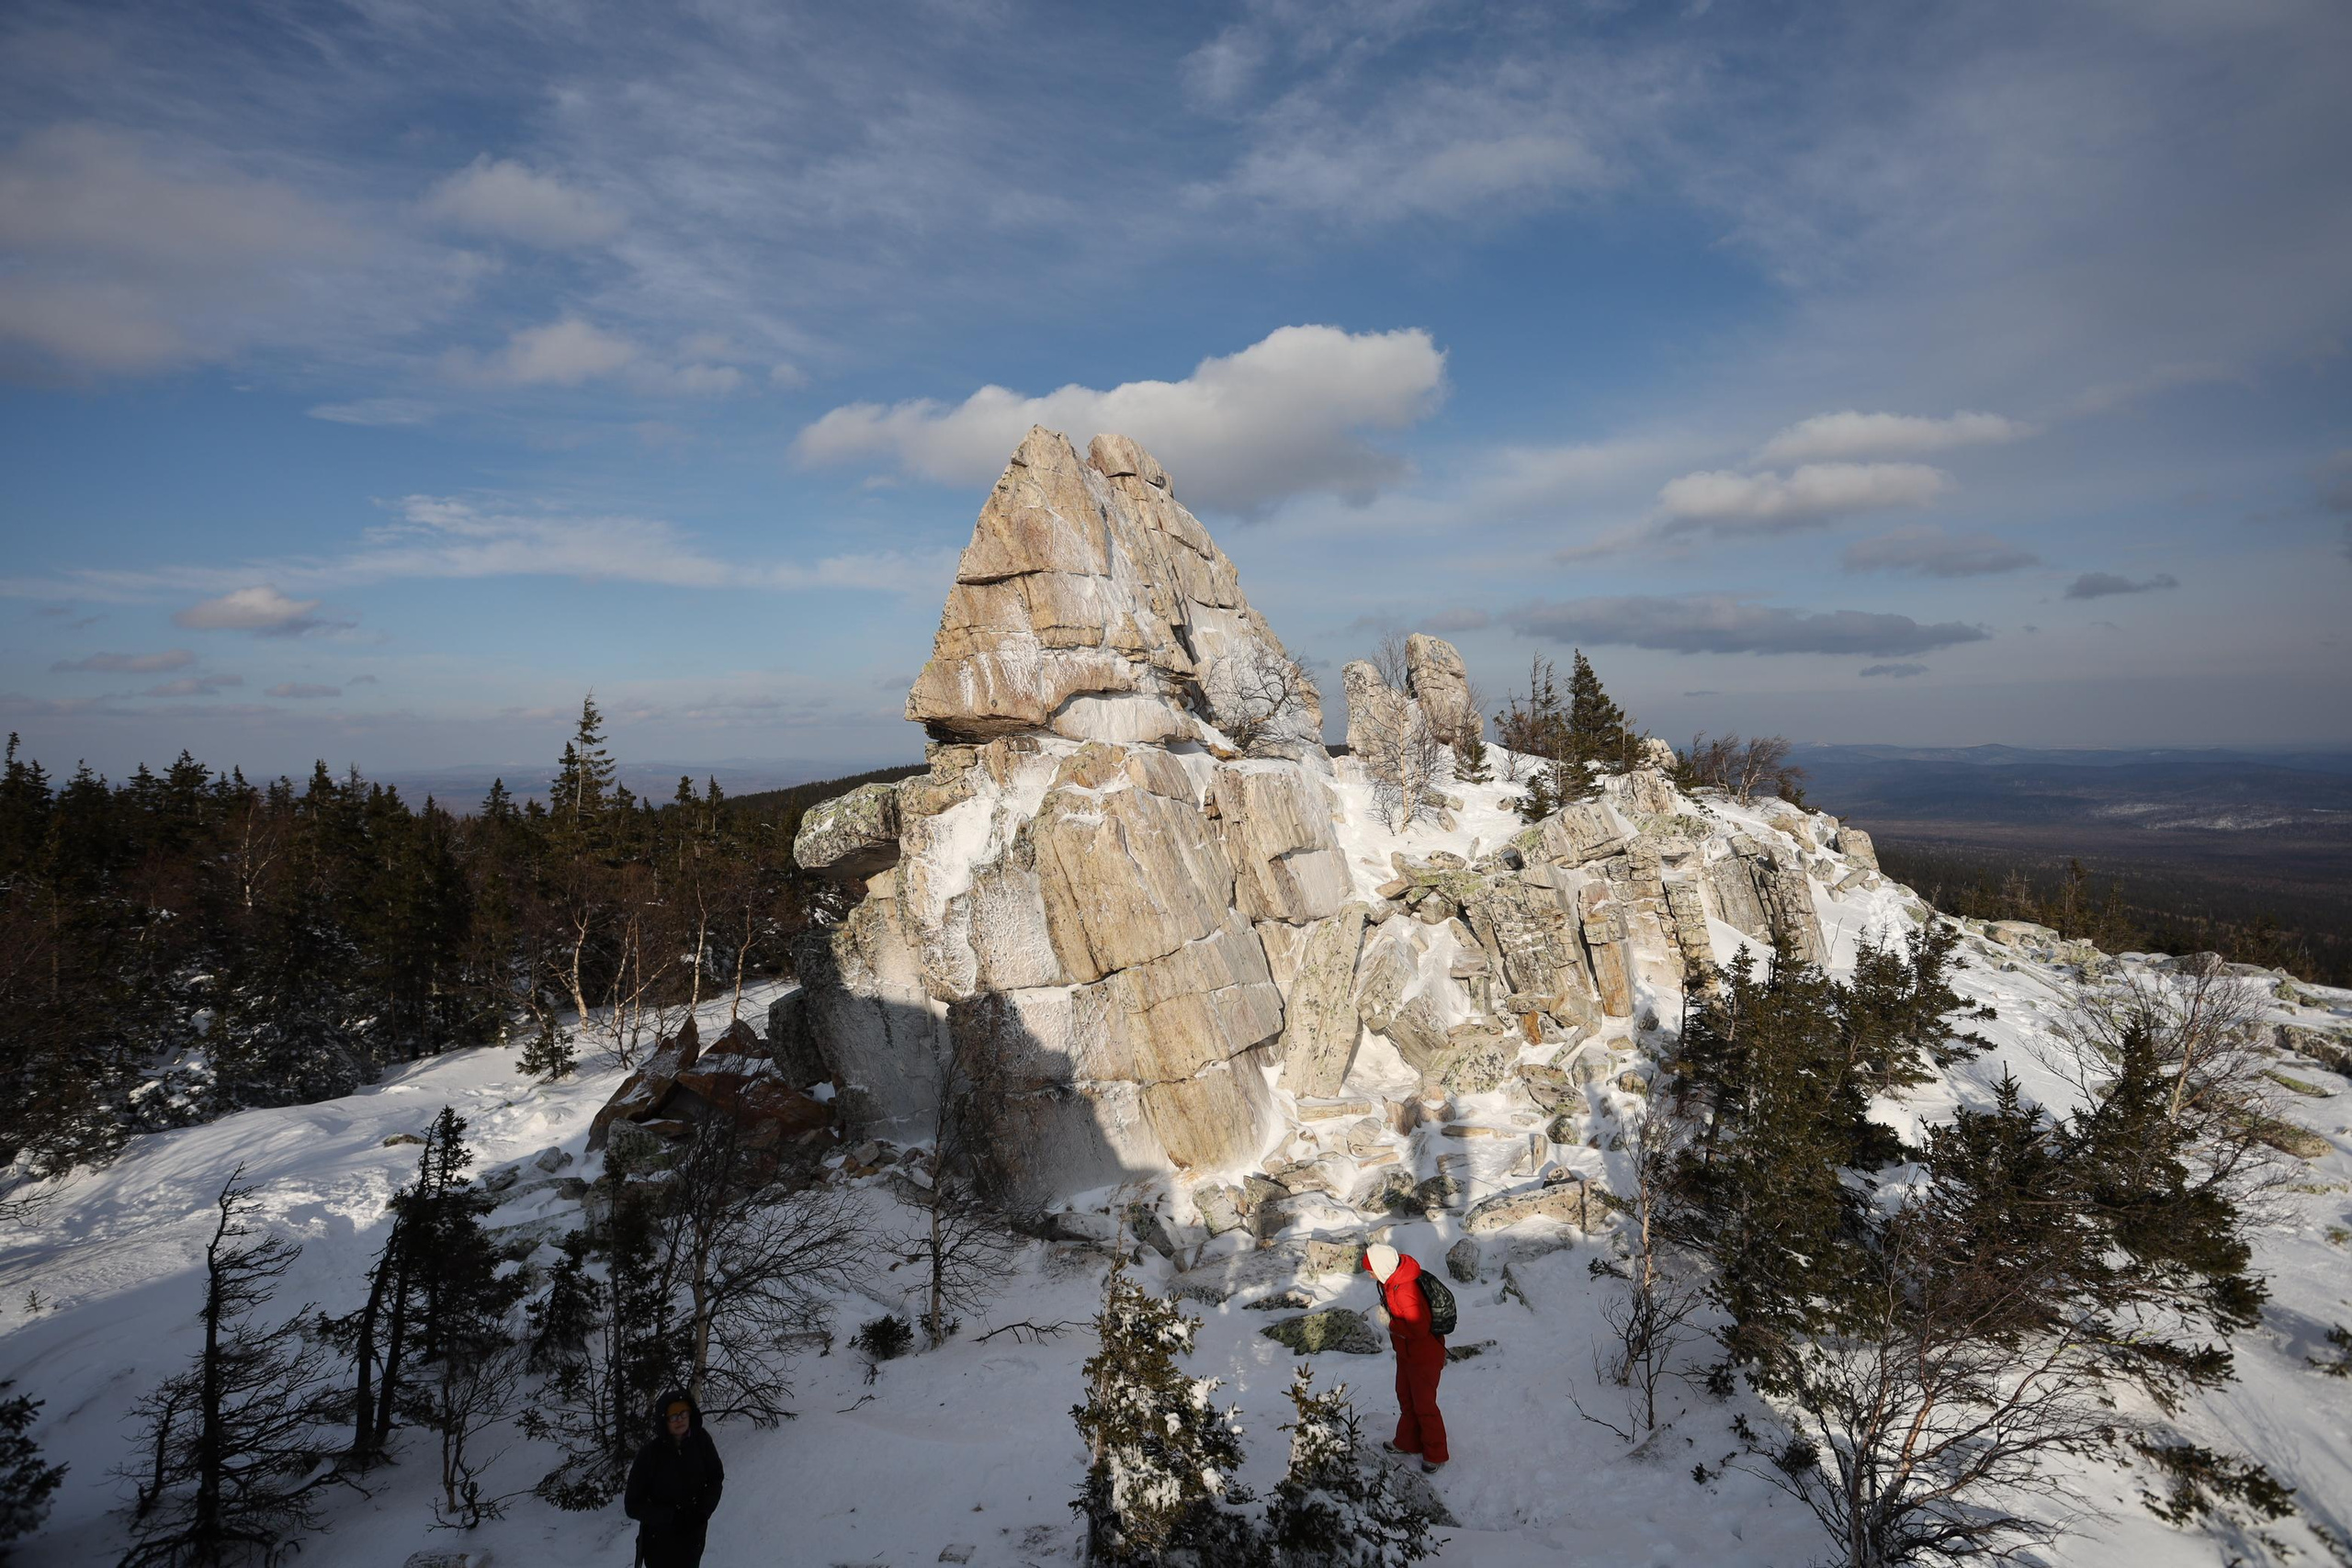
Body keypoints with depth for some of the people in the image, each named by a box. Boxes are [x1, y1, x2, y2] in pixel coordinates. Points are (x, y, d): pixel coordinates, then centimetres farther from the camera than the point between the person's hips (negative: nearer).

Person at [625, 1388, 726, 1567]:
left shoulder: (701, 1441, -13)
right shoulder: (650, 1453, -21)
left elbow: (716, 1478, 1)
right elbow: (633, 1505, -15)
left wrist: (704, 1510, -15)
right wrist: (671, 1516, -24)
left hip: (694, 1533, 3)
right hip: (660, 1539, -3)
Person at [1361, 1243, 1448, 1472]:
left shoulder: (1405, 1291, -36)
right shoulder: (1394, 1279, -5)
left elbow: (1418, 1328, -32)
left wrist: (1390, 1324, -21)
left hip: (1423, 1357, -9)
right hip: (1406, 1353, 9)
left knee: (1424, 1405, 9)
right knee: (1406, 1397, 24)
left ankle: (1435, 1454, 28)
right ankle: (1408, 1442, 43)